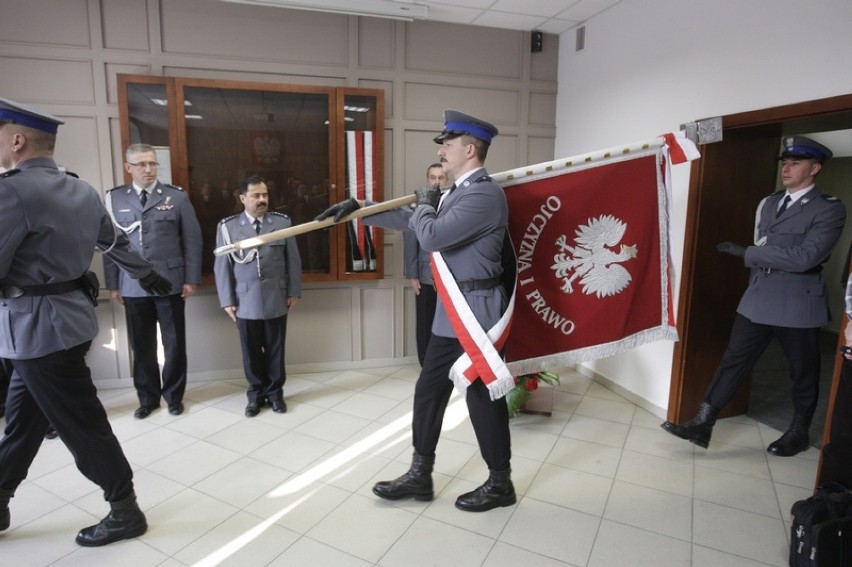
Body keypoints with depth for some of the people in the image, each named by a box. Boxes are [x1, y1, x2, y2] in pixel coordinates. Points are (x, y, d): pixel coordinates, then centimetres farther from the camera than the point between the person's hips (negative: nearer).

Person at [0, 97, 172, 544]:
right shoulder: (81, 189, 9)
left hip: (37, 324, -9)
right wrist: (151, 278, 34)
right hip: (65, 313, 9)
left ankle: (125, 511, 17)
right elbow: (116, 243, 21)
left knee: (81, 424, 3)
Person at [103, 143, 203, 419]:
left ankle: (173, 395, 24)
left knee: (174, 343, 7)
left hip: (170, 282, -1)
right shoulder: (114, 198, 5)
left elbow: (192, 239, 0)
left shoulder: (177, 196, 0)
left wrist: (191, 279, -4)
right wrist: (112, 283, 4)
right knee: (141, 345, 9)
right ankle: (147, 397, 25)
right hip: (132, 285, 1)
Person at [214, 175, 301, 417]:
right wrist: (227, 300, -2)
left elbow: (293, 260, 5)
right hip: (245, 302, 0)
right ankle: (256, 394, 27)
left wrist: (293, 291, 2)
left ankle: (275, 392, 27)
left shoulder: (283, 222, 2)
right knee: (251, 351, 10)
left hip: (277, 300, 1)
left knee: (275, 350, 10)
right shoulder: (227, 227, 0)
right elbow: (222, 266, 1)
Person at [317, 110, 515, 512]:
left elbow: (430, 236, -24)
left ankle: (500, 483, 26)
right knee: (429, 391, 13)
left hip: (476, 311, -10)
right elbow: (409, 219, 22)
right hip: (451, 311, 10)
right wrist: (357, 207, 20)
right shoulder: (458, 192, 14)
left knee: (482, 396, 4)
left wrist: (425, 204, -3)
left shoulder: (484, 194, -18)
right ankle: (419, 475, 28)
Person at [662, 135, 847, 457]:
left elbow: (804, 257, -23)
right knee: (733, 362, 4)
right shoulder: (768, 204, 11)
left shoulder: (830, 209, -10)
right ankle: (702, 425, 7)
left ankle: (798, 433, 32)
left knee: (803, 373, 12)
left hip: (798, 304, -5)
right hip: (758, 301, 5)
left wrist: (745, 252, -20)